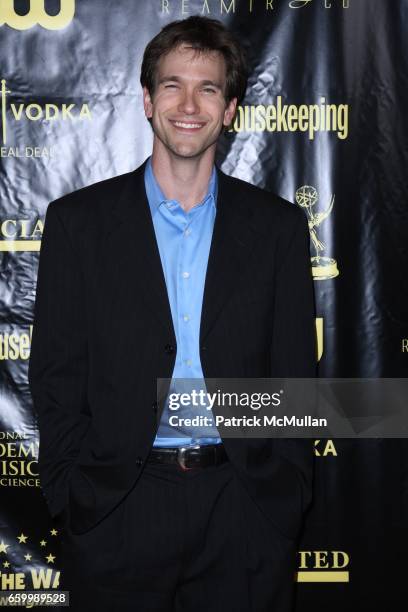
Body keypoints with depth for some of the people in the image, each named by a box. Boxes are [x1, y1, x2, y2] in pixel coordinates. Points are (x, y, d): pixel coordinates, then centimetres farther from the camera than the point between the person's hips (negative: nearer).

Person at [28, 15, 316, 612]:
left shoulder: (279, 226, 4)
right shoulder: (79, 220, 2)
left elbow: (294, 376, 5)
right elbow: (56, 376, 1)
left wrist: (285, 499, -1)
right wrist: (72, 500, -4)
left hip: (245, 516, 1)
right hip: (116, 515, 0)